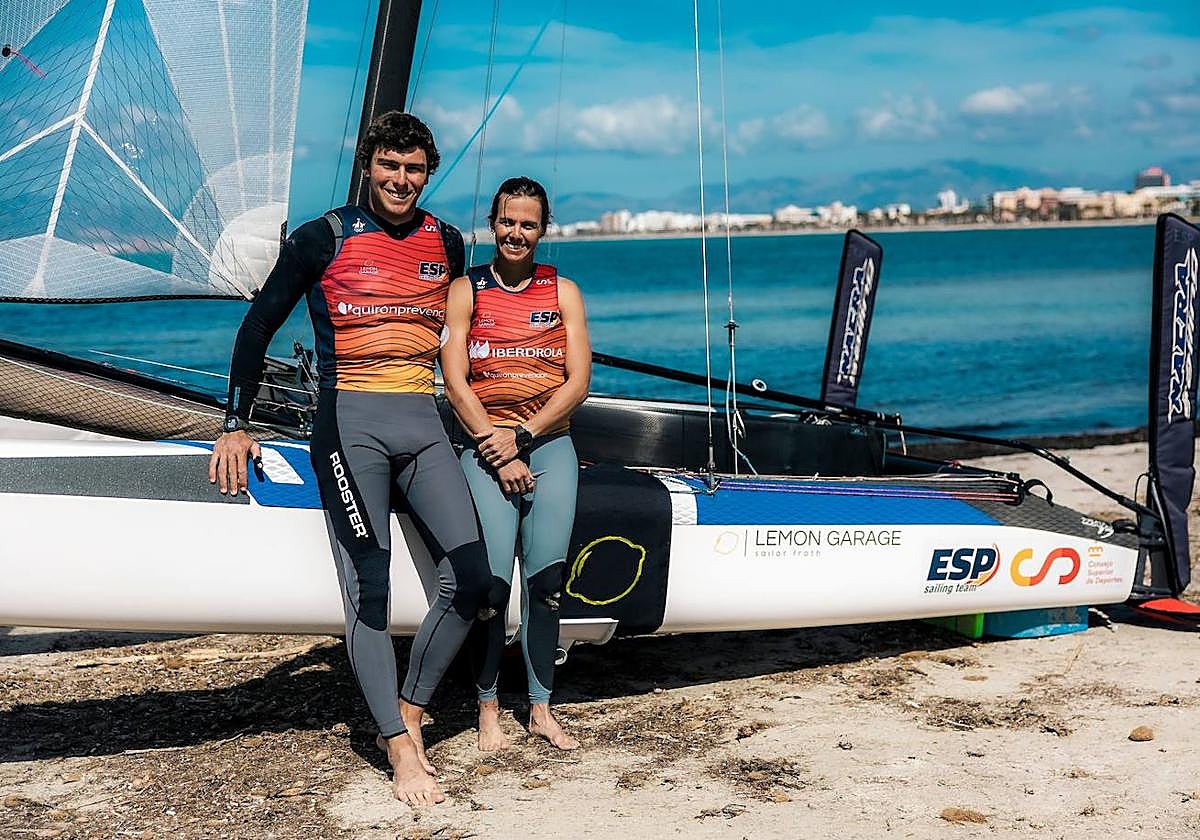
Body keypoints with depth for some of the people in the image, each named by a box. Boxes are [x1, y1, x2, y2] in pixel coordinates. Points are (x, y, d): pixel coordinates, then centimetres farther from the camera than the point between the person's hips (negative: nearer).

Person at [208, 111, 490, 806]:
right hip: (350, 419, -4)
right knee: (369, 586, -10)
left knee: (471, 577, -10)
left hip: (424, 422, 4)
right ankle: (402, 752, -8)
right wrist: (237, 424, 0)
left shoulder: (446, 243, 14)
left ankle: (410, 712, 7)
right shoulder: (325, 238, 2)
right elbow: (260, 325, 5)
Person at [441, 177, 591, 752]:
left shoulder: (562, 291, 13)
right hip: (484, 444, -2)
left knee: (546, 577, -9)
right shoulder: (466, 290, 8)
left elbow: (577, 382, 5)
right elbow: (455, 383, 0)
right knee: (493, 582, -14)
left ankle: (540, 708, 4)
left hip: (549, 444, 2)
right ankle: (487, 706, 3)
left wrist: (522, 437, -7)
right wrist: (498, 454, -9)